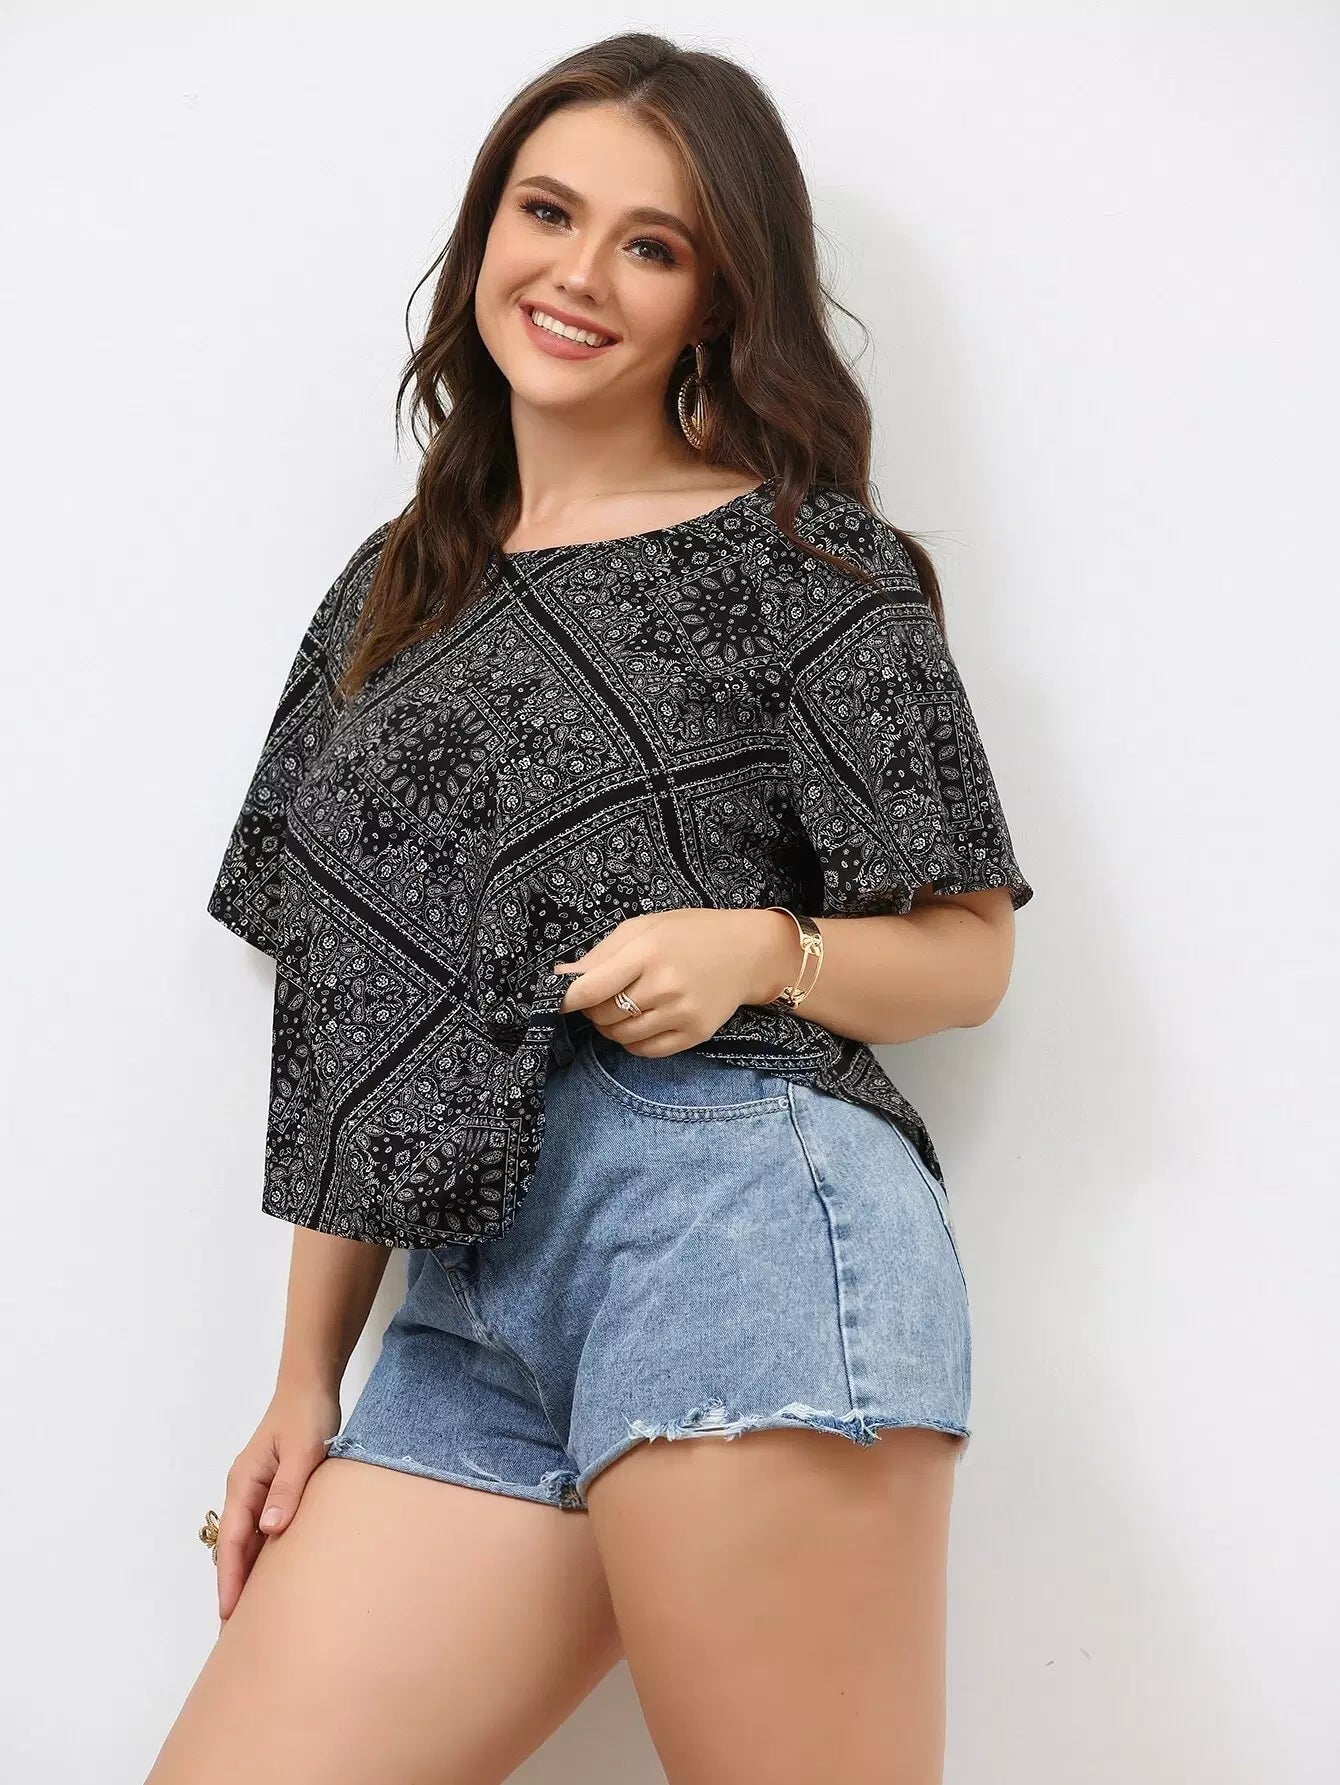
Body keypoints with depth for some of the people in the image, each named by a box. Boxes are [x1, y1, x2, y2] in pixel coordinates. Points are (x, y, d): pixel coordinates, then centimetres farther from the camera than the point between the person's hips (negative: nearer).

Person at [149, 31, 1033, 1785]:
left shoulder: (801, 556, 6)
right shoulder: (396, 589, 21)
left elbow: (968, 951, 5)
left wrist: (755, 947, -15)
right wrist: (307, 1375, 16)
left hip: (735, 1215, -5)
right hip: (471, 1296, 5)